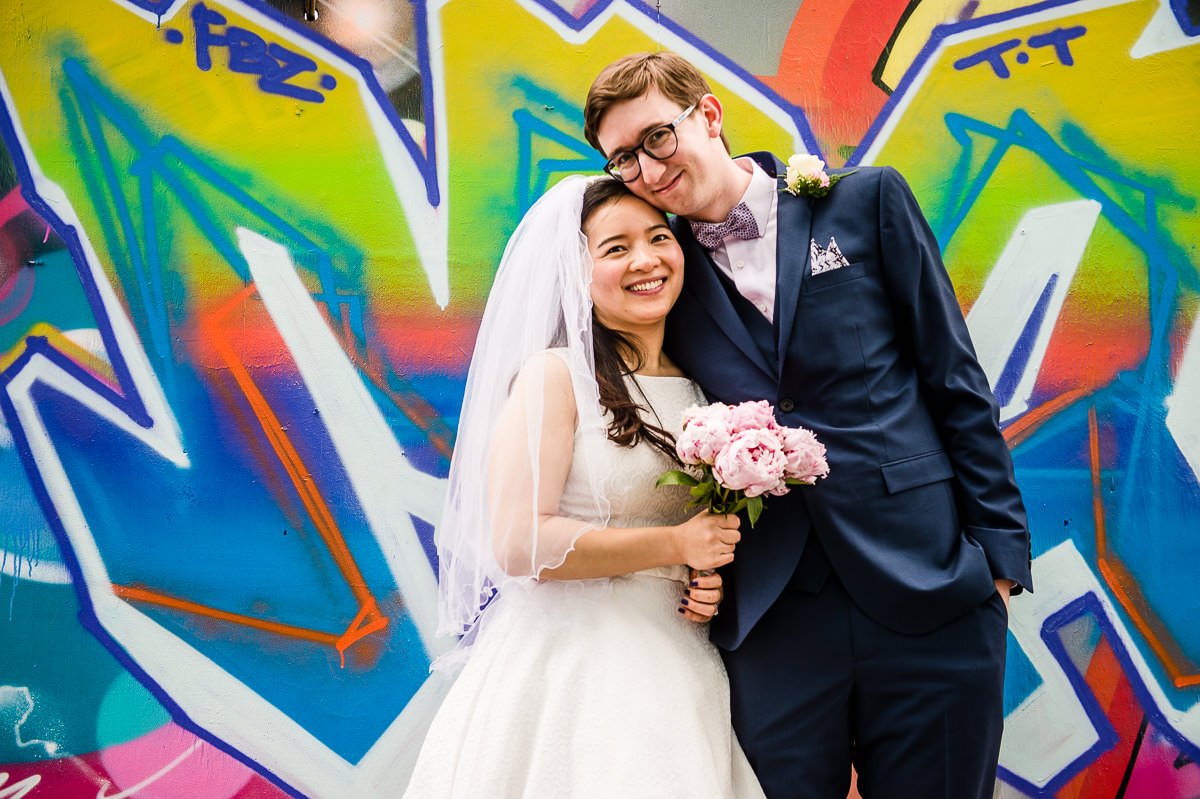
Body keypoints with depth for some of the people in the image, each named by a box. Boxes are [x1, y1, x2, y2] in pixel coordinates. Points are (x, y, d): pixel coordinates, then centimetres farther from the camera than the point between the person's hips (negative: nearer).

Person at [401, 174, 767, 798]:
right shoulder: (555, 377, -10)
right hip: (566, 669, -6)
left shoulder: (699, 389, 9)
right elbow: (519, 544, -19)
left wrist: (711, 583, 1)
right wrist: (677, 544, -12)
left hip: (671, 668, 6)